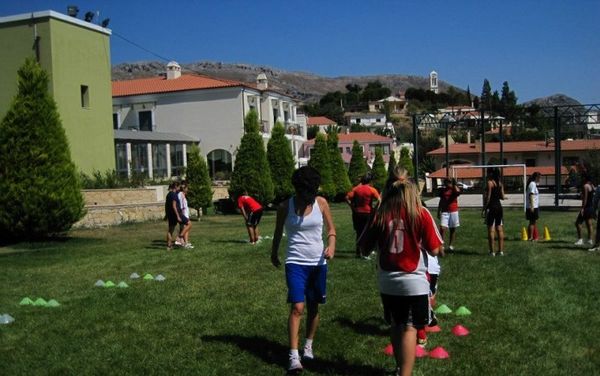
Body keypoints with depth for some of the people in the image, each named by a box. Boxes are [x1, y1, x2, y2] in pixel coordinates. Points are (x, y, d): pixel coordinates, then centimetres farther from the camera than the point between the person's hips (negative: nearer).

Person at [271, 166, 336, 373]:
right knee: (297, 307, -13)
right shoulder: (285, 207, -7)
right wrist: (274, 253, 20)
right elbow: (278, 232, 8)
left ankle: (308, 346, 32)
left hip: (318, 262, 3)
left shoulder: (321, 203, -3)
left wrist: (331, 244, -13)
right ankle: (294, 356, -11)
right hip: (296, 262, -3)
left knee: (313, 307, 13)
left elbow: (331, 228, 6)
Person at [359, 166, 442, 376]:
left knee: (396, 326, 19)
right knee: (409, 328, 4)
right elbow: (434, 250, -6)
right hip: (414, 282, -3)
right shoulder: (421, 214, -9)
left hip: (387, 283, 3)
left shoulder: (380, 214, -4)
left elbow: (365, 248, 1)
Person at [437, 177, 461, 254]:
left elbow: (458, 192, -25)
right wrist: (438, 212, 12)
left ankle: (450, 246, 18)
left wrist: (455, 184, -10)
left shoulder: (455, 189, 1)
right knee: (442, 228, -13)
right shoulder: (443, 190, 8)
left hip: (454, 212, 0)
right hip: (444, 212, 1)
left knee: (453, 229, 7)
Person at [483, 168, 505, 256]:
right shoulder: (500, 183, 9)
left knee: (491, 229, -3)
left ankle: (492, 251, -3)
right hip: (499, 206, 7)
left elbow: (488, 197, -13)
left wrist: (484, 208, -8)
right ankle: (501, 250, 12)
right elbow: (502, 197, 10)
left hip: (491, 207, -7)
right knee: (499, 229, 9)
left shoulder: (490, 183, -10)